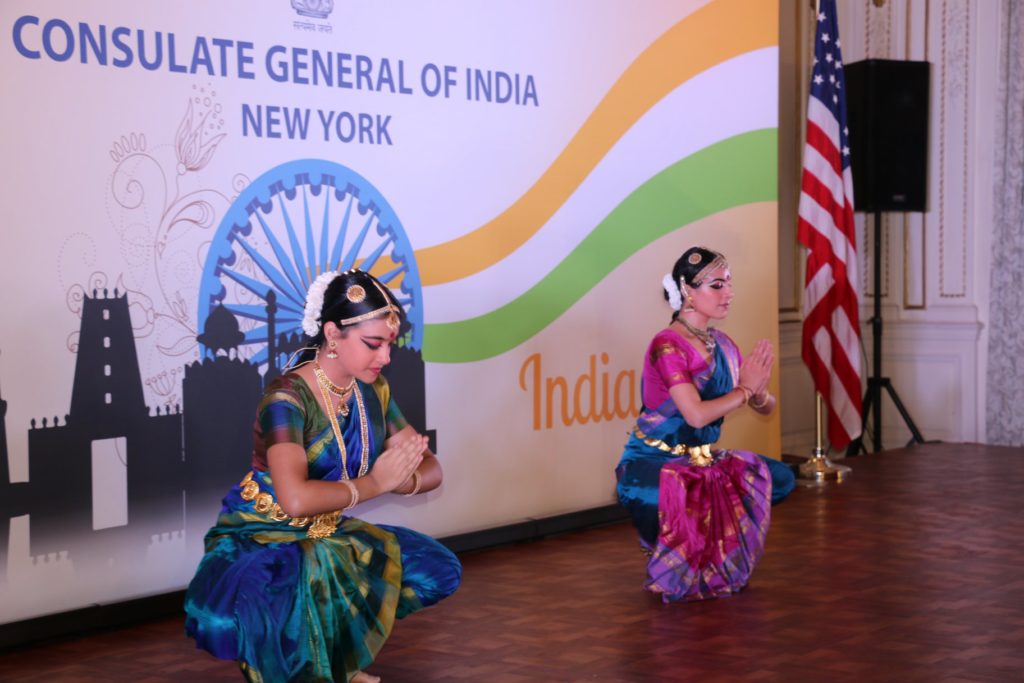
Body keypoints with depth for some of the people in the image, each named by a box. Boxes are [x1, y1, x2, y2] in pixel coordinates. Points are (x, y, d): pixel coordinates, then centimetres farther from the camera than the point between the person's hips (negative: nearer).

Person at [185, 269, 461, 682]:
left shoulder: (372, 392, 0)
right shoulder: (287, 398, -23)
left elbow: (431, 470, 3)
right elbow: (296, 498, -38)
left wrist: (403, 478, -23)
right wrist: (373, 483, -23)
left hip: (327, 537, 7)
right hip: (260, 540, -7)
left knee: (439, 570, -6)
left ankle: (333, 649, 9)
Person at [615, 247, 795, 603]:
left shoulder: (722, 345, 7)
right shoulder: (667, 346, -16)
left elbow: (766, 407, 9)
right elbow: (696, 414, -26)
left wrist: (759, 390, -15)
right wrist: (744, 389, -13)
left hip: (702, 461, 8)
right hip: (653, 465, -8)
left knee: (779, 478, -3)